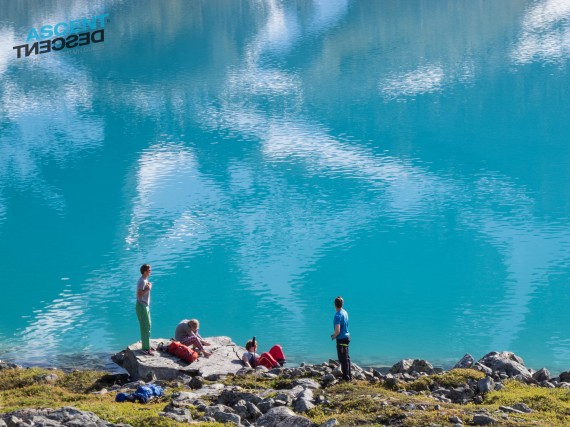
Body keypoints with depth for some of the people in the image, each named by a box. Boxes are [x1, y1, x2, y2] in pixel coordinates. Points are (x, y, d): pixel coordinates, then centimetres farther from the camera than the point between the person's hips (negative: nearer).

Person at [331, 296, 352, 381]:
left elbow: (337, 331, -27)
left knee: (343, 359, 2)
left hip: (341, 339, -9)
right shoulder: (345, 312, 3)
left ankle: (346, 377, 8)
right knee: (346, 358, 18)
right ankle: (349, 376, 27)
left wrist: (333, 336, -8)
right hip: (346, 336, 9)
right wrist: (335, 334, 16)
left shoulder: (338, 315, -23)